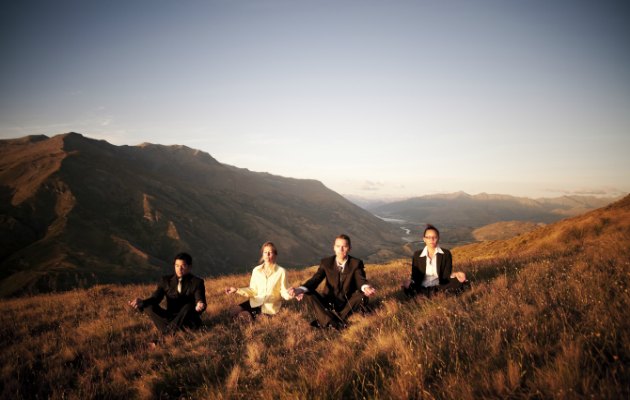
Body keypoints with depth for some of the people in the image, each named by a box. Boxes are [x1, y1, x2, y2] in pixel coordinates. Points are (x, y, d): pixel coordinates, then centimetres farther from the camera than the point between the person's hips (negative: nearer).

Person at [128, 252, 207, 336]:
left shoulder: (197, 282, -4)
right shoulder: (166, 280, 5)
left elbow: (200, 300, -21)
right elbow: (155, 298, -7)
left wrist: (200, 305, -47)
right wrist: (142, 302, -29)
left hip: (190, 321, -3)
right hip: (170, 318, 3)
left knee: (189, 306, -34)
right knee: (149, 306, -18)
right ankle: (170, 331, -32)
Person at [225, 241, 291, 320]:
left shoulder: (281, 271, -7)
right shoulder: (256, 270, 4)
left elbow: (284, 291, -5)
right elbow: (253, 290, 8)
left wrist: (289, 294, -28)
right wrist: (237, 290, -3)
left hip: (270, 307, -4)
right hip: (256, 302, 5)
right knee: (235, 311, -18)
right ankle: (253, 315, 2)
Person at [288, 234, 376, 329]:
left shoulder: (356, 263, -6)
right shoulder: (326, 262, -3)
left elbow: (361, 280, -23)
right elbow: (315, 279, -15)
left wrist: (366, 288, -49)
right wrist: (301, 289, -37)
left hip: (349, 305, -1)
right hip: (329, 304, 1)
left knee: (363, 295, -31)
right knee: (308, 294, -22)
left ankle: (324, 321, -30)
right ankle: (333, 324, -36)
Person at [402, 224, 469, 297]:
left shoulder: (446, 254, 7)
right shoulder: (417, 255, 10)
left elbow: (446, 276, 1)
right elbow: (415, 276, 7)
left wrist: (454, 275, -23)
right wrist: (411, 282, -17)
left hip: (440, 286, -1)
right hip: (422, 288, 1)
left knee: (459, 281, -31)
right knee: (407, 286, -35)